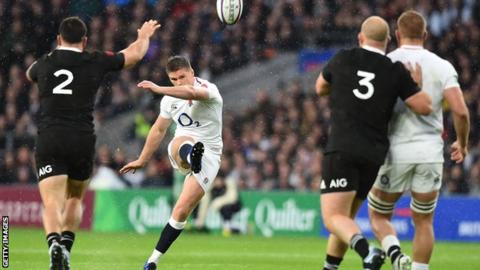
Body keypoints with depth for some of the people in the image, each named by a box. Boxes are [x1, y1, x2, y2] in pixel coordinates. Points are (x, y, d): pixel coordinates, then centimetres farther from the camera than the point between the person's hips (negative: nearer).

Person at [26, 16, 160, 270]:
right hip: (82, 142, 0)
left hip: (48, 142, 0)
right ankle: (66, 247, 5)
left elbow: (30, 74, 38)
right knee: (75, 199, 21)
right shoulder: (95, 62, 6)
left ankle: (54, 243, -38)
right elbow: (134, 54, 21)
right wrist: (144, 36, 43)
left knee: (52, 202, -11)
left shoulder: (43, 63, 11)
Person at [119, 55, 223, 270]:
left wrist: (159, 90, -52)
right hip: (180, 150, 4)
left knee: (182, 211, -13)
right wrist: (142, 160, 28)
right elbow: (158, 130, 23)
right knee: (181, 142, -36)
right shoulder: (170, 99, 8)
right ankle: (191, 158, -74)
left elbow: (192, 93, -38)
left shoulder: (208, 89, -13)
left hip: (209, 155, -4)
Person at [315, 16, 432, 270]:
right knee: (346, 216, 19)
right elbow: (424, 107, 0)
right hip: (374, 154, 4)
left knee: (334, 218, -12)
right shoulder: (396, 71, 3)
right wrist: (418, 82, 18)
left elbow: (320, 88, 23)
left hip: (341, 149, -3)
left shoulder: (343, 59, 5)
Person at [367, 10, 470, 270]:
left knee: (378, 216, 14)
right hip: (430, 152, 1)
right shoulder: (442, 67, -1)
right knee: (424, 222, 14)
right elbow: (460, 111, -9)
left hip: (395, 151, -1)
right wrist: (461, 143, 8)